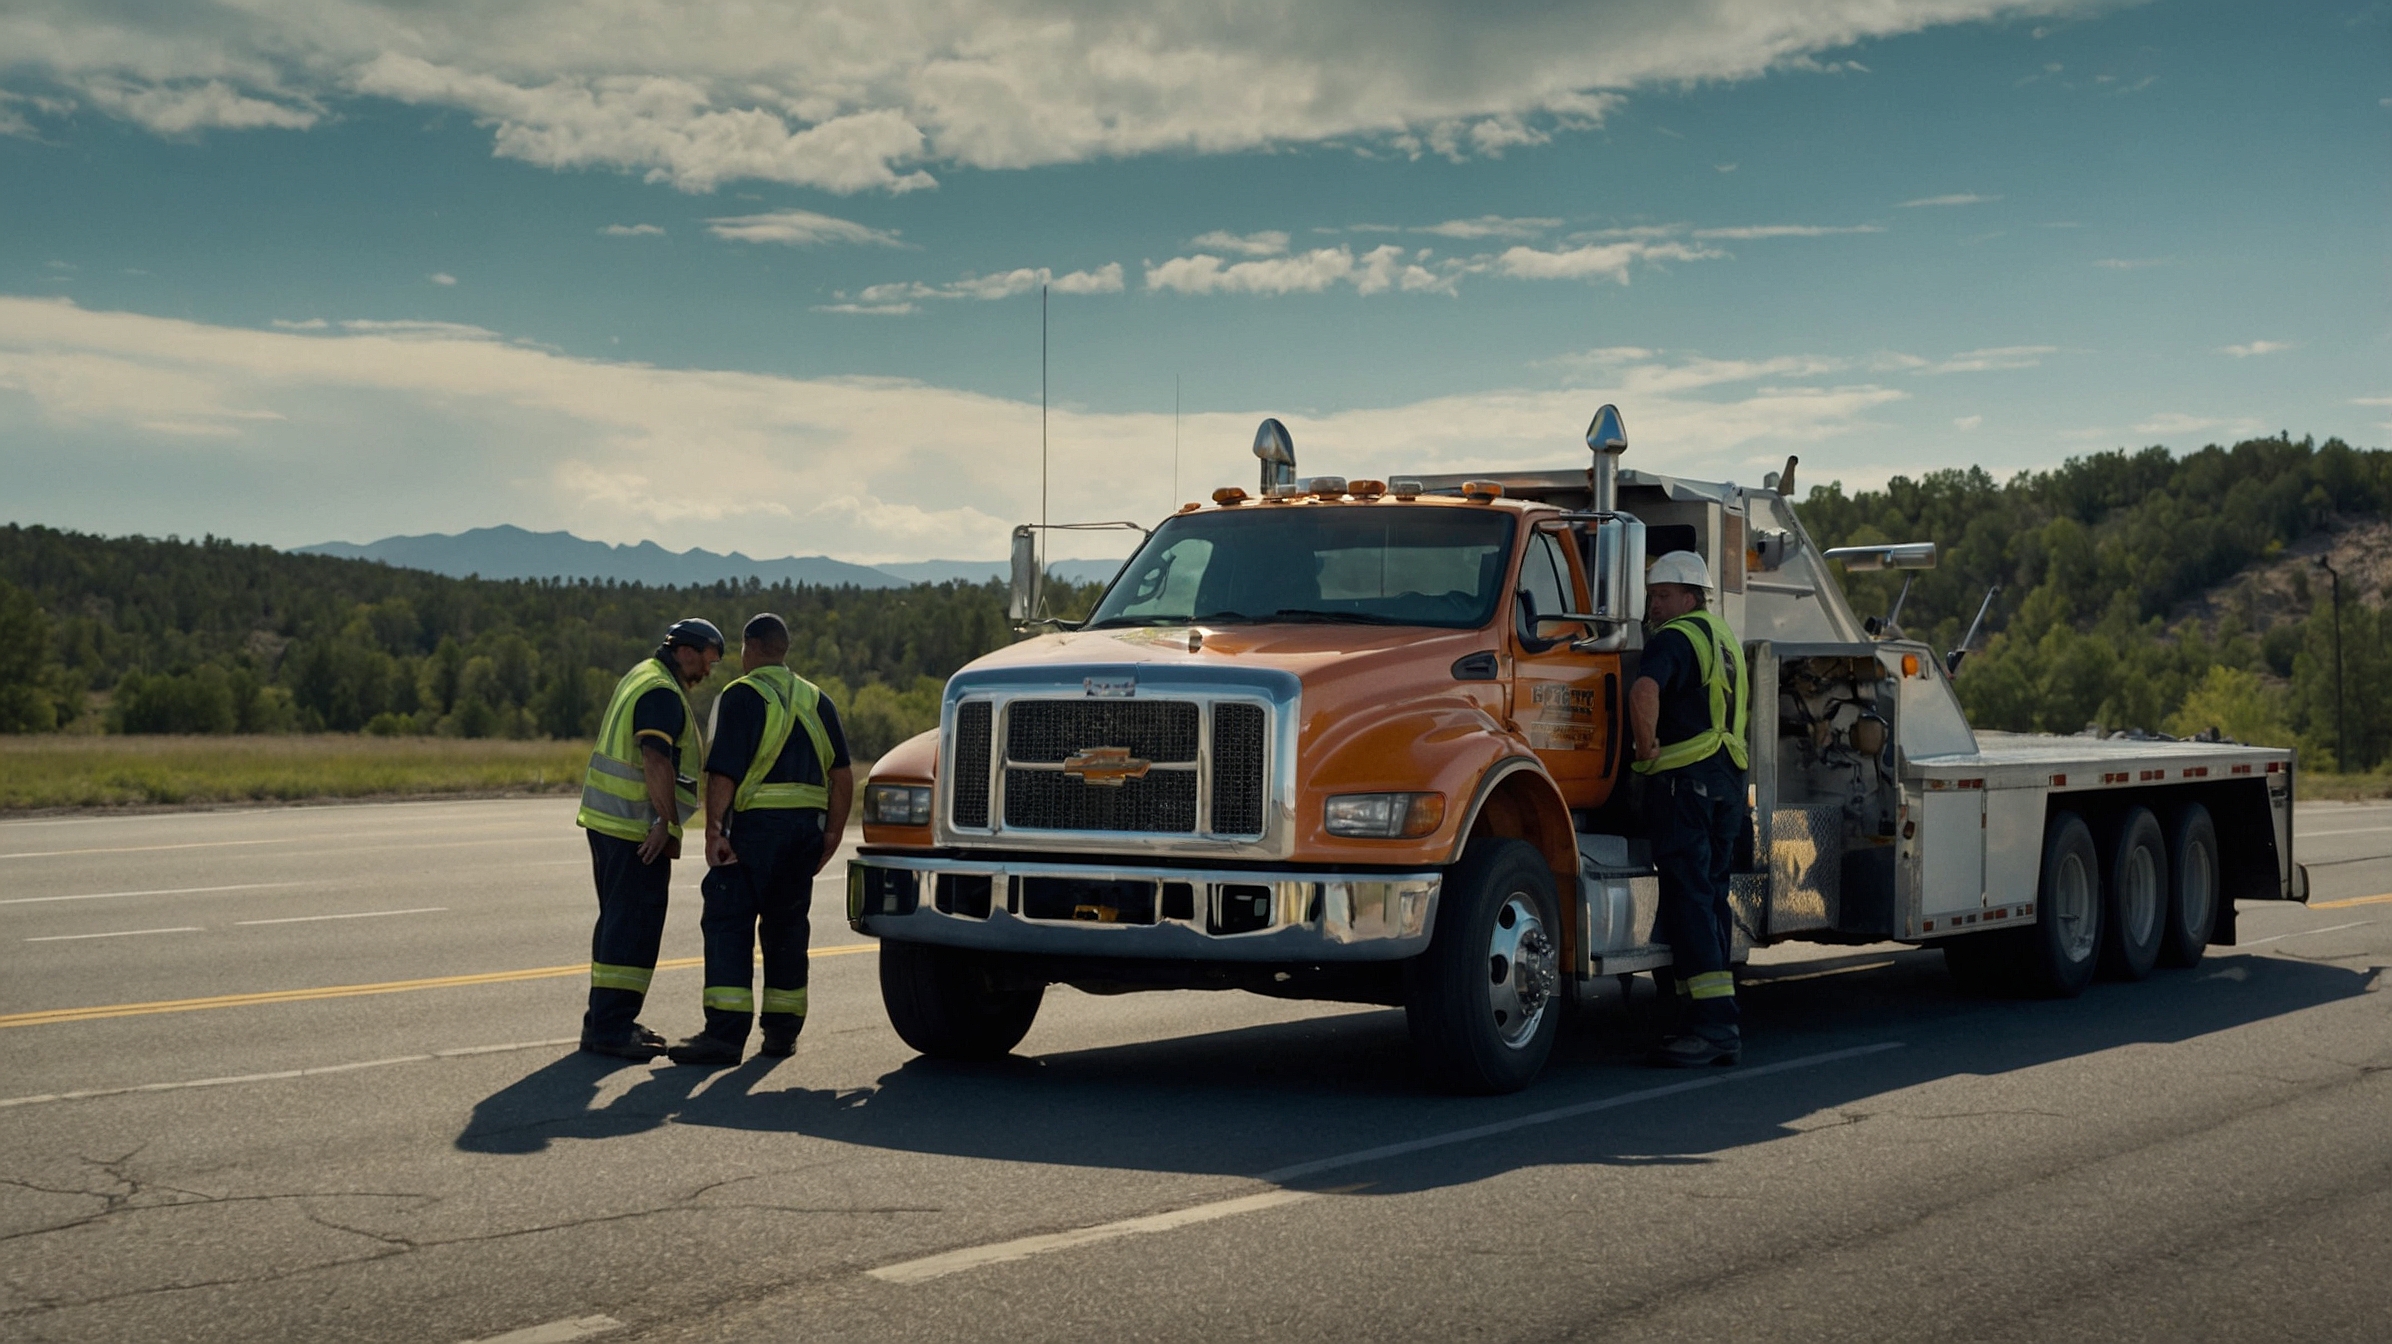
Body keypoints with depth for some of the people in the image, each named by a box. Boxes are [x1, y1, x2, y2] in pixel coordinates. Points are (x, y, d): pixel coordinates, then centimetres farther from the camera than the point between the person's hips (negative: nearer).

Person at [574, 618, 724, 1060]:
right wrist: (669, 823, -24)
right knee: (634, 924, -8)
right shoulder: (663, 693, -15)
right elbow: (656, 760, -26)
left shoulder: (640, 678, 18)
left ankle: (604, 1019, 23)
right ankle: (611, 1027, -8)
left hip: (608, 819, 11)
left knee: (618, 920, 17)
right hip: (636, 827, -11)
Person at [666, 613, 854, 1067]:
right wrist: (832, 833, 15)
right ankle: (783, 1030, 17)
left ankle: (726, 1032, -14)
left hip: (757, 824, -6)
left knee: (728, 924, -6)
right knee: (786, 927, 14)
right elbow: (843, 776, 12)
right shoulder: (816, 700, 15)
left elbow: (723, 773, -14)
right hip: (806, 826, 6)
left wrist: (713, 832, -14)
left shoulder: (741, 696, -5)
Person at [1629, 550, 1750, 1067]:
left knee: (1687, 898, -10)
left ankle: (1711, 1025, -15)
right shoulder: (1724, 636, 21)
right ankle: (1720, 1024, 13)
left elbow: (1645, 691, -30)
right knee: (1710, 896, 12)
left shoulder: (1674, 638, -10)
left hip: (1684, 777, -9)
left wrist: (1648, 748, -17)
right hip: (1728, 777, 9)